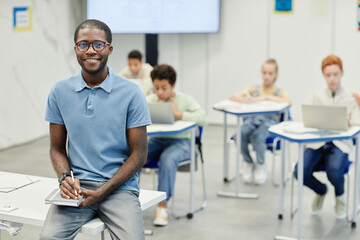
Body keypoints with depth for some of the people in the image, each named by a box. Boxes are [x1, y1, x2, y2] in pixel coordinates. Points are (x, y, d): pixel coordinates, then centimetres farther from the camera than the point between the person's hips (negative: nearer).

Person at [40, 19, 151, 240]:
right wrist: (65, 178, -8)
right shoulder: (60, 92, 7)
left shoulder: (131, 93, -2)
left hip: (119, 187, -1)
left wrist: (101, 192, -12)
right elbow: (57, 148, 14)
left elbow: (139, 155, -1)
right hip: (77, 186, 2)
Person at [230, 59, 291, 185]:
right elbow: (233, 97, 5)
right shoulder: (254, 88, 14)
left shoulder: (280, 92, 6)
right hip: (252, 119, 3)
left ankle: (261, 165, -5)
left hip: (270, 121, -2)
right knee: (241, 133, -30)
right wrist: (245, 99, -18)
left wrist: (266, 96, -21)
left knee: (257, 136, -34)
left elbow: (288, 102, -17)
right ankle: (248, 163, -3)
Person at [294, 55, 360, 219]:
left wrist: (346, 122, -23)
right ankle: (321, 191, 13)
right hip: (317, 142, 2)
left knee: (334, 172, -34)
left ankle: (340, 196, 8)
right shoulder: (317, 96, 14)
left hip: (340, 144, -2)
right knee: (300, 172, -26)